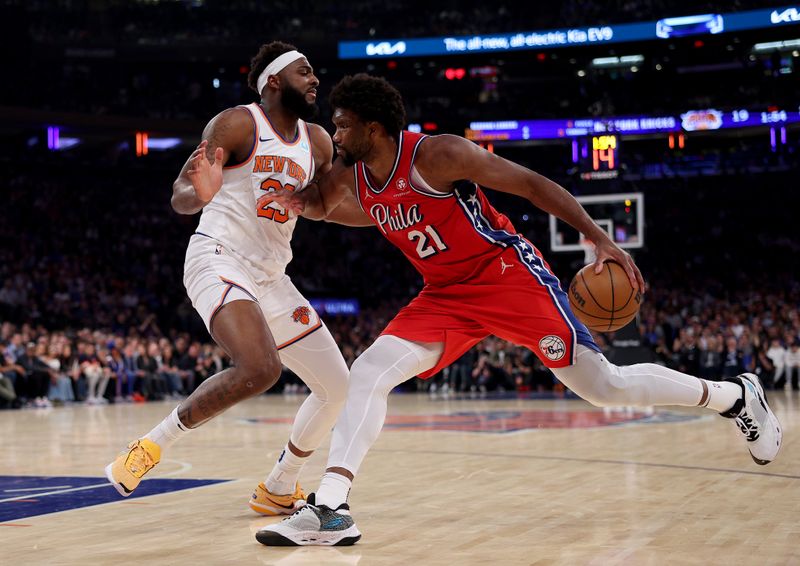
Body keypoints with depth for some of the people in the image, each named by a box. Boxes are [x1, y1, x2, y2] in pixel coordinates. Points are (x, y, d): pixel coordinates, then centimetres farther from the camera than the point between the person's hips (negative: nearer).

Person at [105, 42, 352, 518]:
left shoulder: (317, 142, 12)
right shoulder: (238, 123, -7)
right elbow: (180, 197, -12)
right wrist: (200, 193, -35)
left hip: (271, 278, 8)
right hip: (220, 260, -8)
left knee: (337, 388, 6)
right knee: (260, 368, -33)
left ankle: (279, 491, 22)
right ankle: (152, 446, -16)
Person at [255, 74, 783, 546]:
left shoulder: (435, 154, -21)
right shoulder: (351, 178, 0)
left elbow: (531, 183, -17)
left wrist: (601, 239, -24)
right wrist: (306, 204, -1)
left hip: (509, 274, -6)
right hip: (446, 295, 6)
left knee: (604, 386, -3)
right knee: (369, 372, -13)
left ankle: (738, 396, 18)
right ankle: (330, 510, -17)